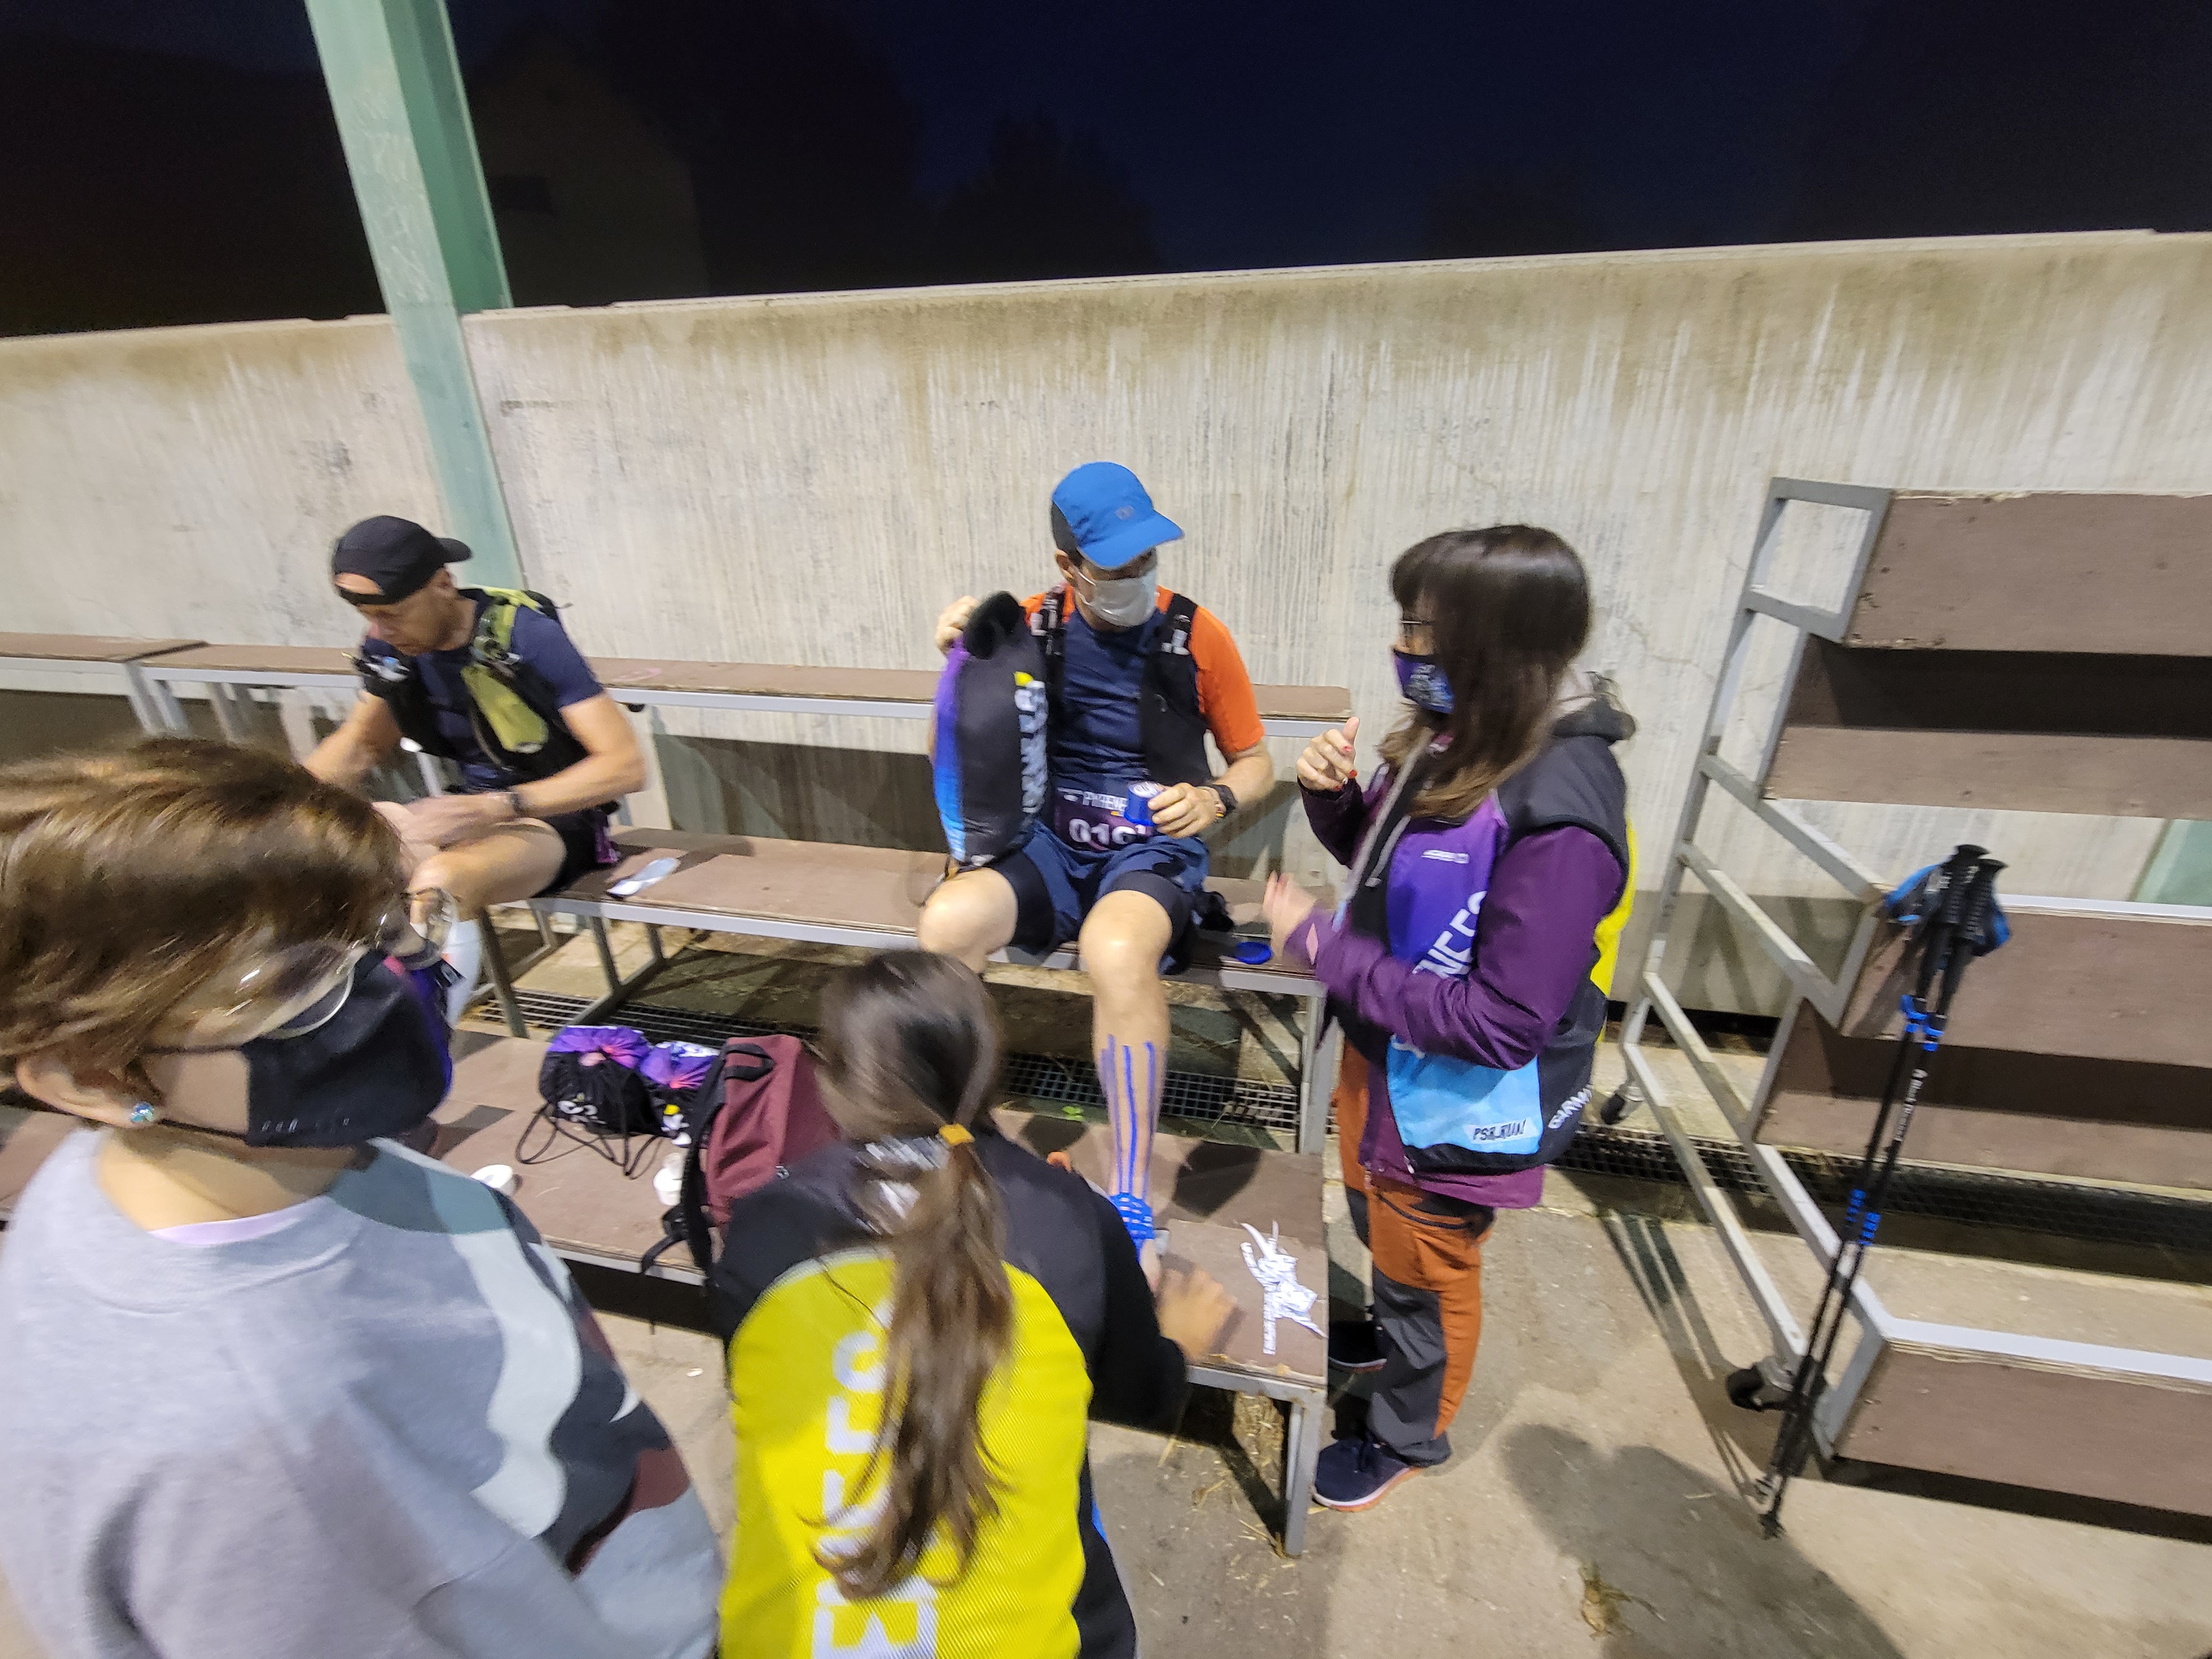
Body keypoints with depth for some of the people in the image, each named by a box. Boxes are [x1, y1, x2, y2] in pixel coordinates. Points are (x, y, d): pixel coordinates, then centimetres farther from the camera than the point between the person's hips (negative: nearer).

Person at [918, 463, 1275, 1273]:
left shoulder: (1196, 634, -3)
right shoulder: (1033, 627, 2)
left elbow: (1255, 761, 8)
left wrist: (1216, 799, -15)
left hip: (1154, 851, -2)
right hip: (1050, 845, 3)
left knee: (1117, 951, -36)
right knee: (945, 922, -27)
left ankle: (1132, 1203, -17)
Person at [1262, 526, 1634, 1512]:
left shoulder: (1557, 813, -32)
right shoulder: (1454, 743, -8)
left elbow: (1501, 1023, -31)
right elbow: (1382, 861, 8)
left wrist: (1320, 946, -27)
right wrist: (1335, 794, -14)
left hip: (1456, 1099, -7)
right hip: (1381, 1050, 7)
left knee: (1425, 1267, 20)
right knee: (1379, 1224, 31)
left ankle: (1407, 1436, 51)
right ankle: (1396, 1338, 63)